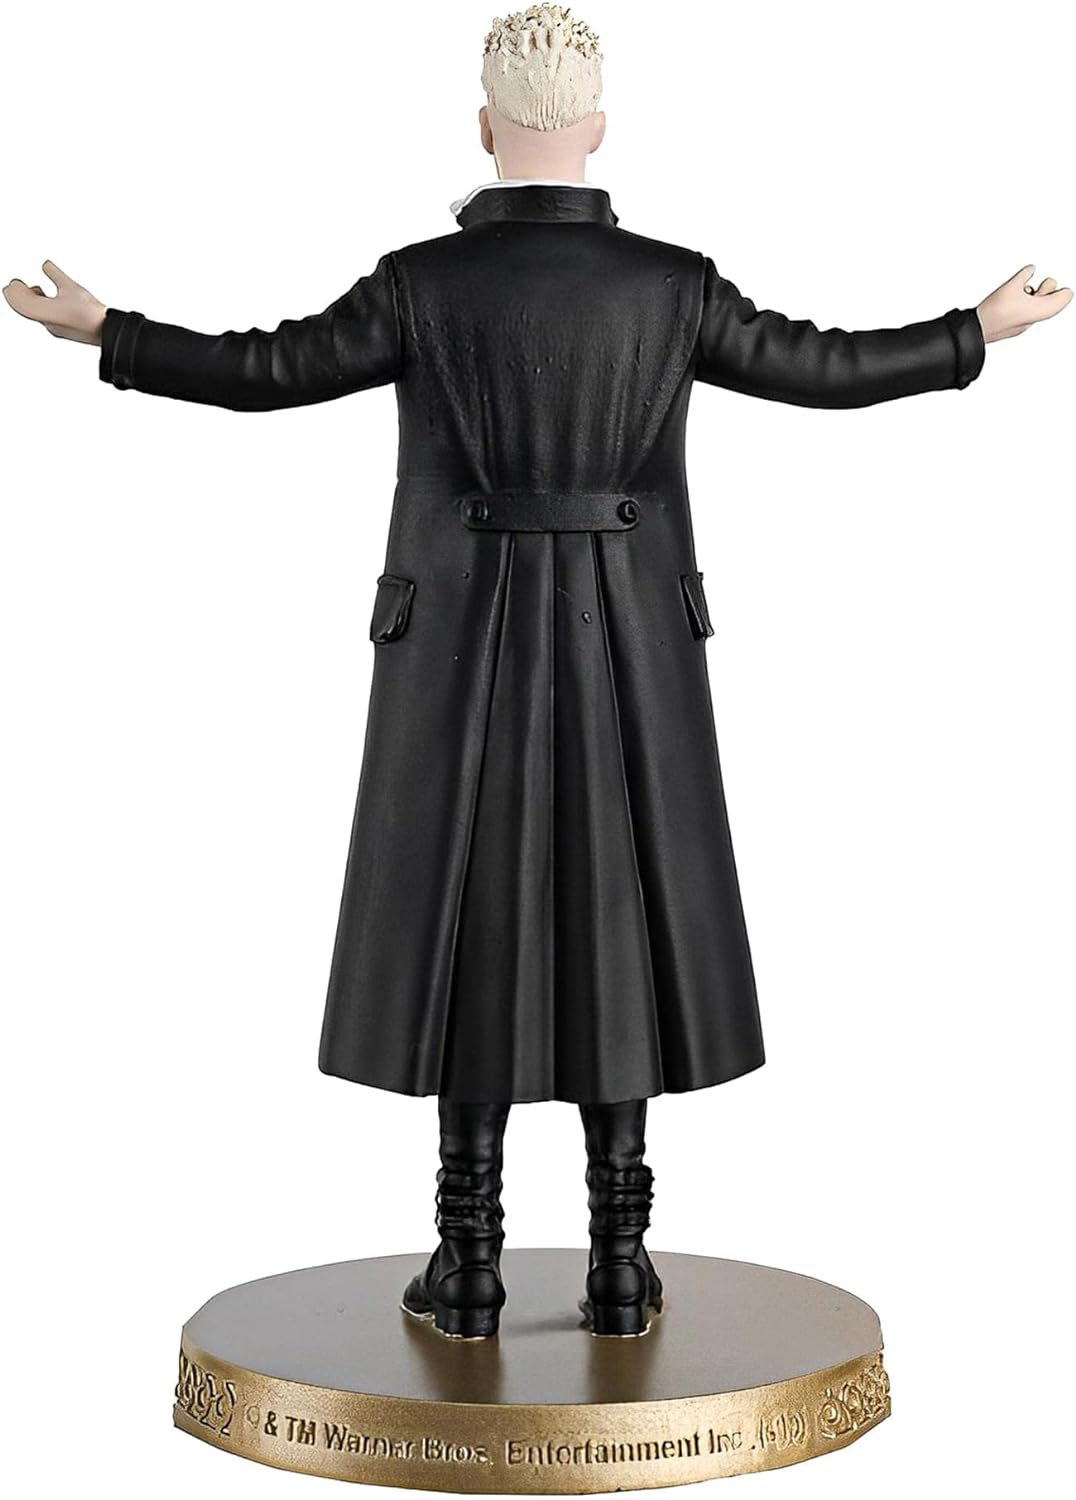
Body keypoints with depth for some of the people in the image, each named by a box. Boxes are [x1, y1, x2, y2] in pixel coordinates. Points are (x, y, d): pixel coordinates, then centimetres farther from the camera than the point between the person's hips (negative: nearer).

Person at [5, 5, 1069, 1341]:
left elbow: (266, 372, -2)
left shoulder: (425, 282, -6)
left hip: (467, 654, -1)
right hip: (628, 653, 1)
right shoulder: (670, 283, -2)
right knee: (616, 927, 7)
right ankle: (618, 1266, 11)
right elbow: (823, 369, 5)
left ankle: (469, 1267, 9)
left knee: (469, 934, 6)